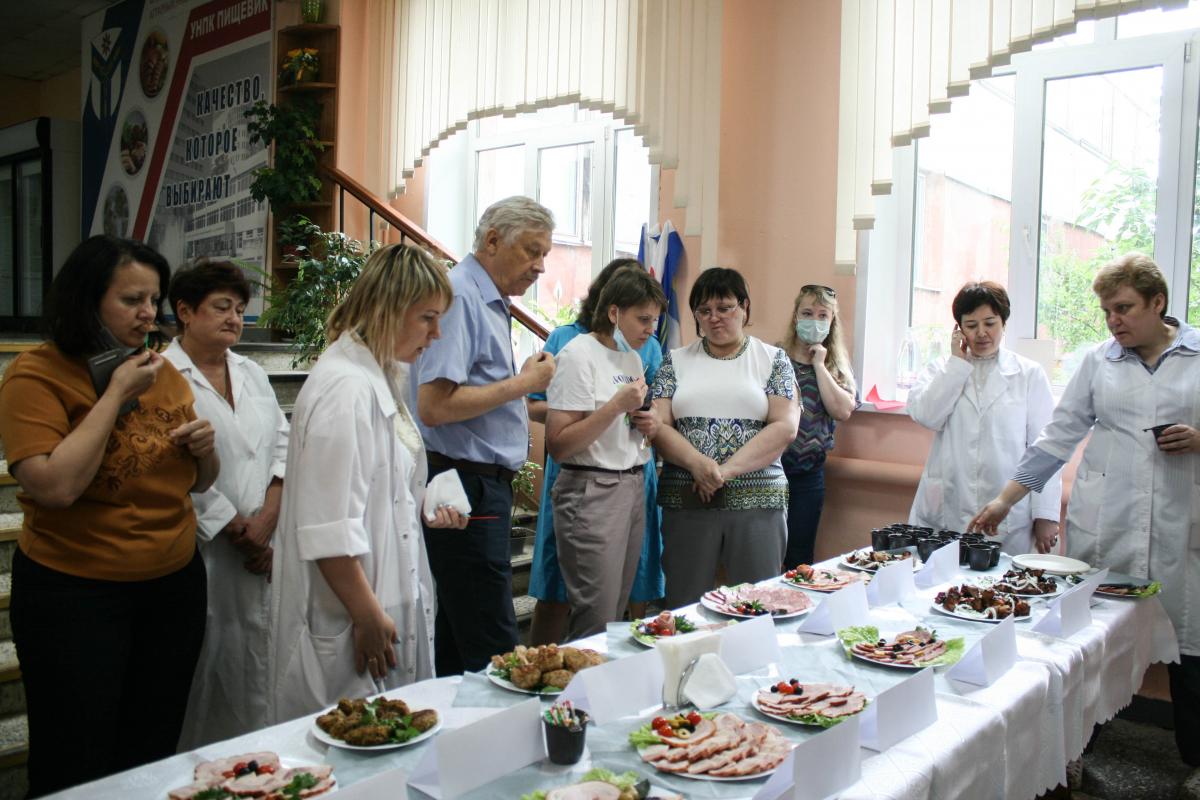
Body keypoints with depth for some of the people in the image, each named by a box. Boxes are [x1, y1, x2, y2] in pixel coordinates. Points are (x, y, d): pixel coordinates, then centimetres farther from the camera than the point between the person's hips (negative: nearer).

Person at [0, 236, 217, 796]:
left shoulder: (164, 371, 6)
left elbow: (197, 482, 16)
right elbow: (54, 486, -25)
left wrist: (205, 450, -6)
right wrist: (116, 393, -20)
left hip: (174, 583, 5)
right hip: (74, 595, -5)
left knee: (154, 754, 16)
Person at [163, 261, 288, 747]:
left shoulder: (251, 374, 15)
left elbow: (282, 446, 11)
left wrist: (268, 518, -4)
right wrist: (241, 536, -8)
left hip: (262, 552, 6)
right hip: (201, 556, -5)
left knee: (255, 669, 9)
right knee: (205, 671, 2)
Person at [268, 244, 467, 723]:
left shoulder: (378, 378, 11)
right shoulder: (344, 387, -21)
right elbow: (329, 531, -24)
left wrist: (423, 507, 8)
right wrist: (368, 617, -19)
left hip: (390, 597, 10)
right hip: (346, 628, -10)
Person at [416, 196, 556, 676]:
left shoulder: (491, 302, 17)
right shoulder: (459, 294, -14)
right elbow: (434, 406, -23)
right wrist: (523, 383, -14)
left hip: (485, 487, 10)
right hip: (467, 489, -10)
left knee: (457, 644, 16)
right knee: (493, 652, -5)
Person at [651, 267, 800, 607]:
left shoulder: (773, 359, 8)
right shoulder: (676, 360, 11)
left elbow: (785, 426, -4)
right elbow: (659, 425, 2)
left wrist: (727, 470, -13)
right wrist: (698, 464, -16)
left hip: (758, 501, -1)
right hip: (686, 501, 1)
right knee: (683, 608, 6)